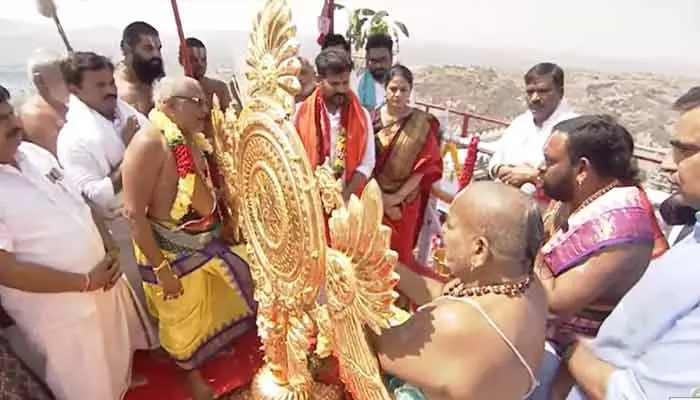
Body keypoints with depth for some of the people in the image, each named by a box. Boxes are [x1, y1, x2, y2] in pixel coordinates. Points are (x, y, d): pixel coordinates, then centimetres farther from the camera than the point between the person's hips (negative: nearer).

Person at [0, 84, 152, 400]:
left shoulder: (33, 153, -3)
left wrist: (106, 253, -2)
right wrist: (86, 282, -20)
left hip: (101, 280, 7)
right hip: (58, 308, -6)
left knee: (118, 350, 32)